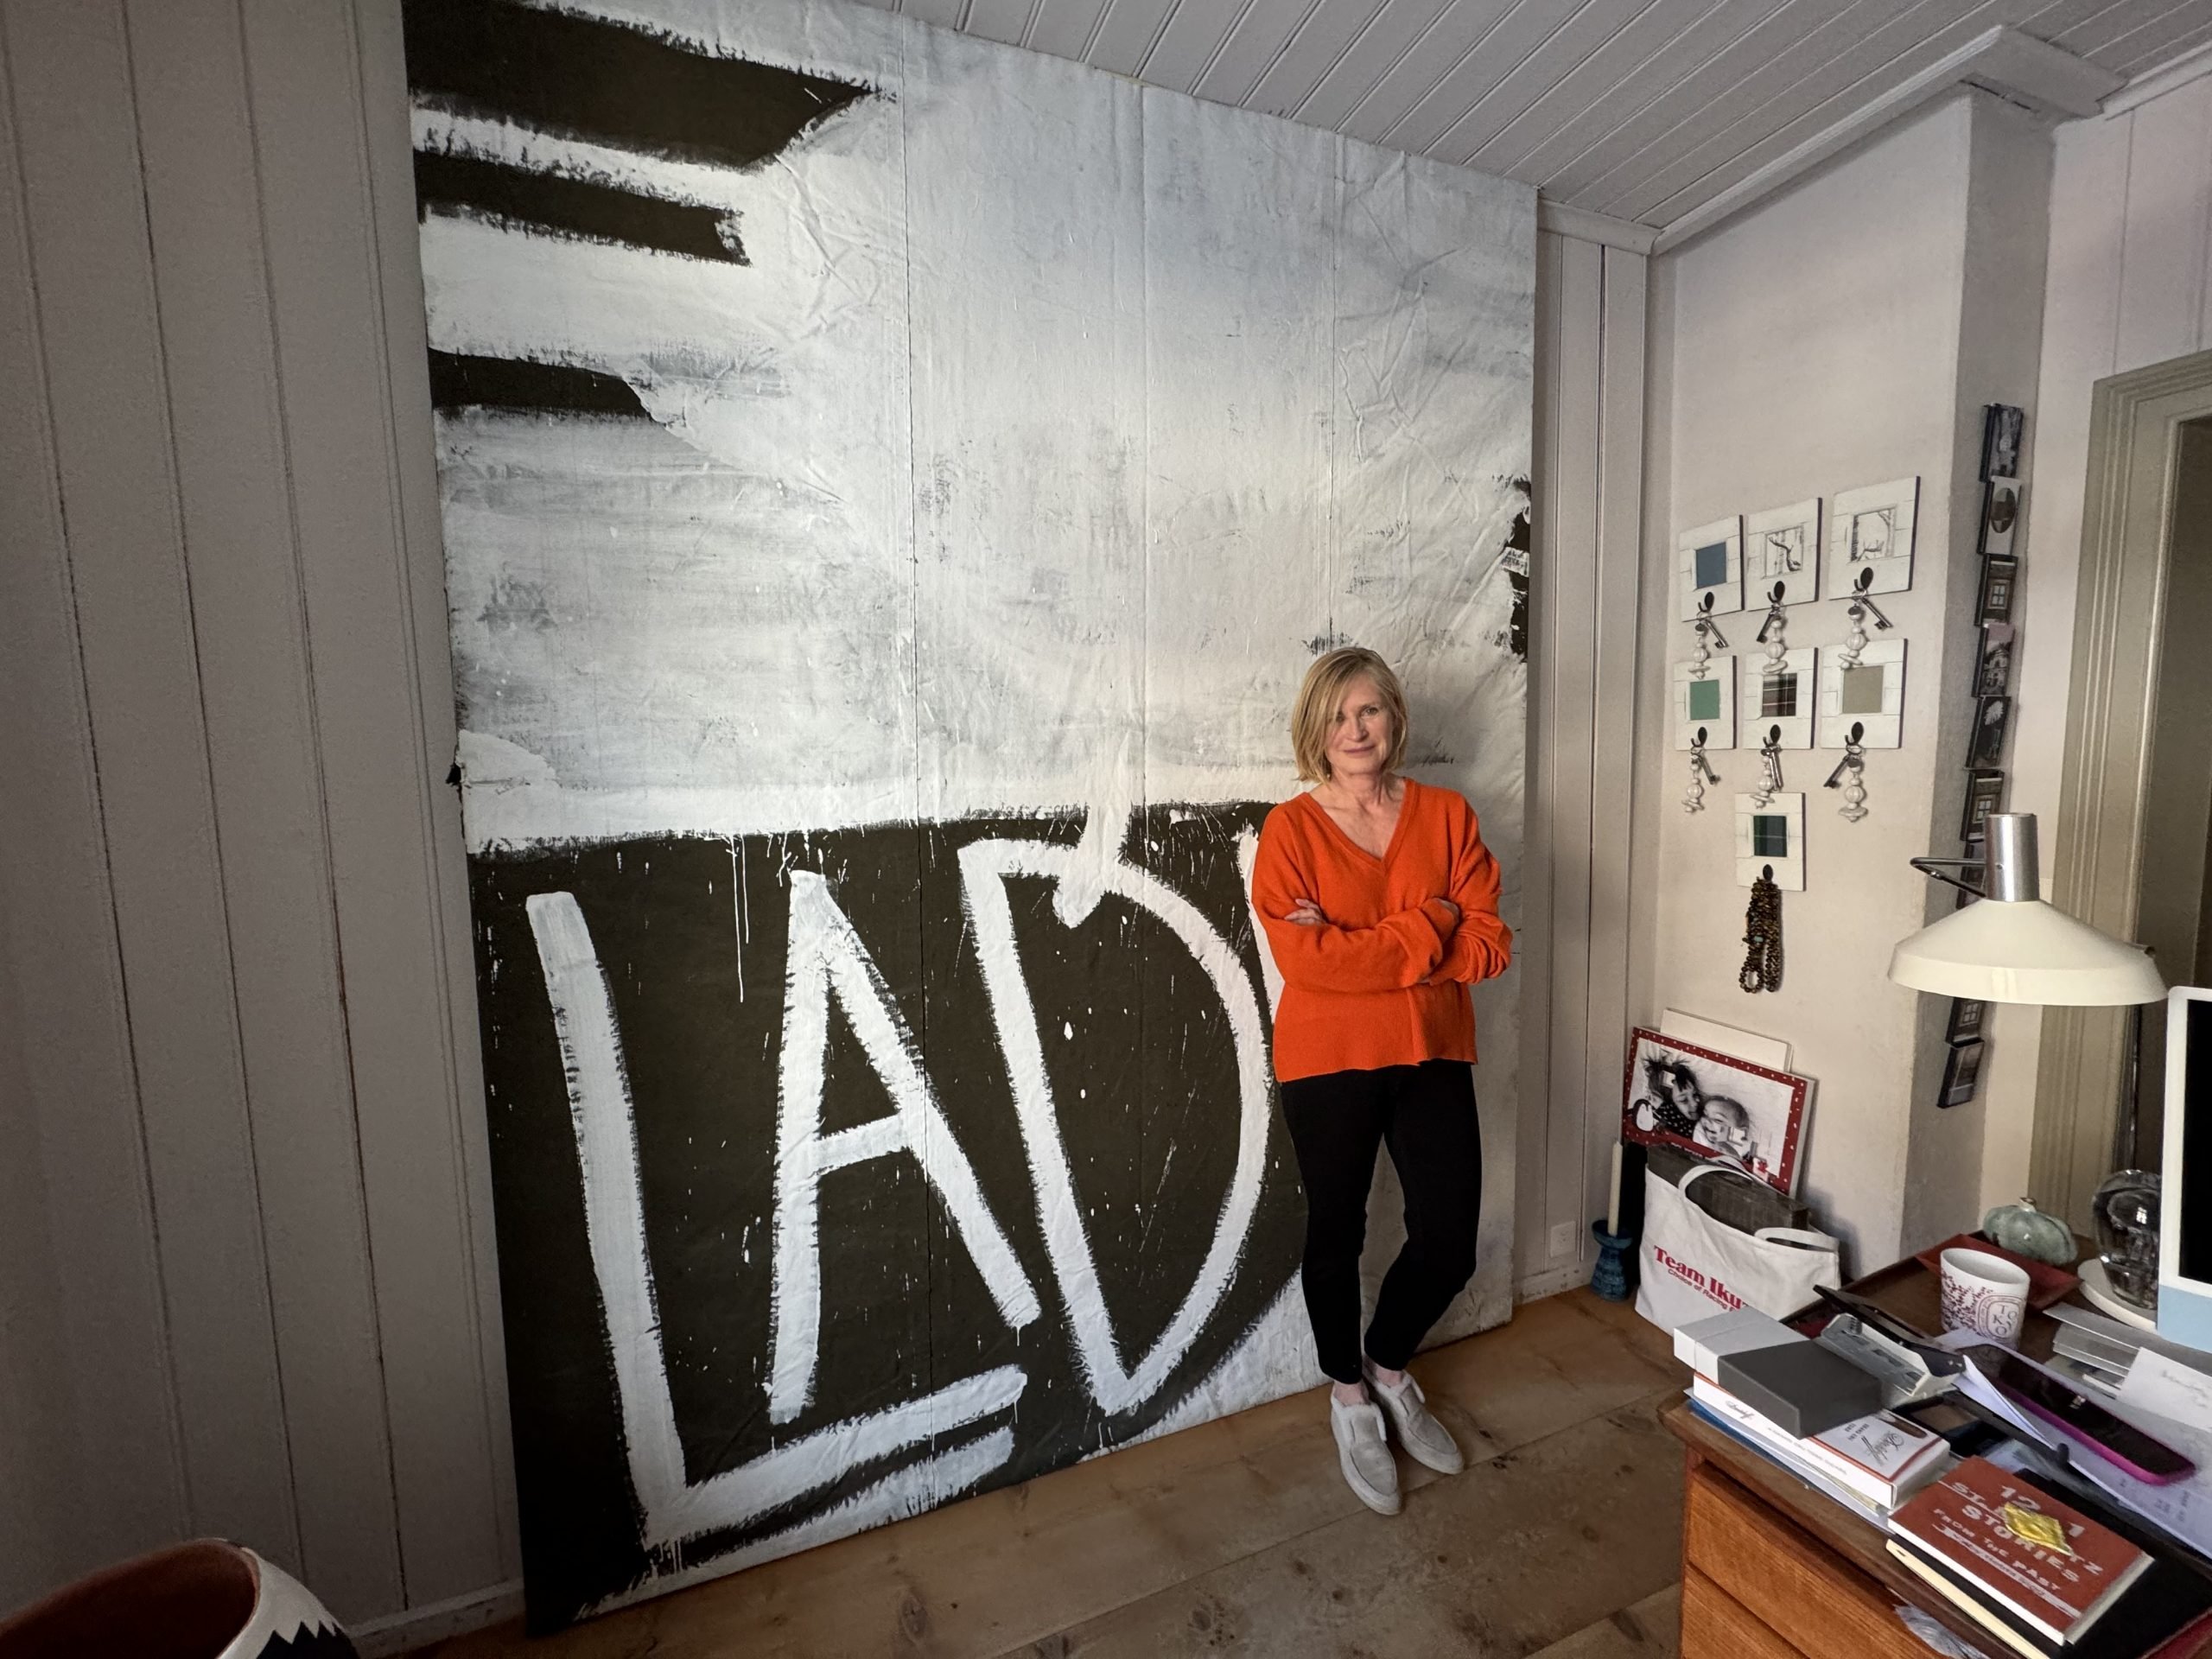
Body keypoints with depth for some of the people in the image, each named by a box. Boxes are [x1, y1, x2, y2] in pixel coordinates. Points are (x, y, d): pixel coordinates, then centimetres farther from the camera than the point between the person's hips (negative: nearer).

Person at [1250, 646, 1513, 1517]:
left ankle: (1388, 1364, 41)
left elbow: (1490, 945, -7)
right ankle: (1349, 1397, 41)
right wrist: (1427, 929, -18)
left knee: (1450, 1243, 8)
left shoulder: (1447, 814, 0)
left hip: (1432, 1056, 3)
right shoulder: (1290, 829, -10)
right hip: (1328, 1063, -2)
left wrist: (1361, 944, -18)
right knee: (1337, 1235, 14)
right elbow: (1306, 962, -20)